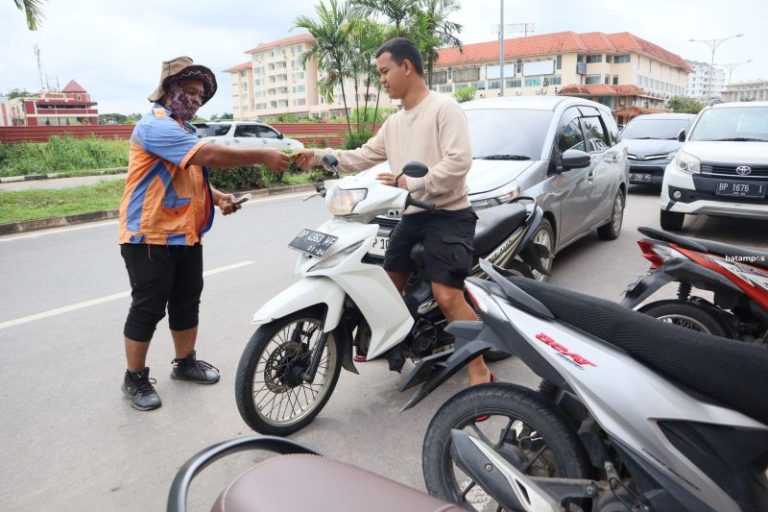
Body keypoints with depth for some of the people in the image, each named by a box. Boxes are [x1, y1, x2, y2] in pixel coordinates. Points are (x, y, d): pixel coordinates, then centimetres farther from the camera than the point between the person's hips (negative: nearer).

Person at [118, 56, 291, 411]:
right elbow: (210, 156, -29)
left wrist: (218, 196, 8)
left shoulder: (183, 128, 18)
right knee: (148, 309, 0)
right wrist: (264, 156, -24)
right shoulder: (156, 126, -16)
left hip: (186, 235, 9)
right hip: (150, 238, -9)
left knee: (187, 302, 15)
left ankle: (185, 363, 31)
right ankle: (135, 379, 15)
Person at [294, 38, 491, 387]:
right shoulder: (394, 123, 19)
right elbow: (362, 157, 18)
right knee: (389, 286, 13)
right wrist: (319, 156, 6)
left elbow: (459, 161, -21)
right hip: (412, 216, 9)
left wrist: (411, 183, -22)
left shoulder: (444, 108, -9)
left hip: (448, 216, -9)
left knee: (447, 297, -20)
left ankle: (480, 372, -9)